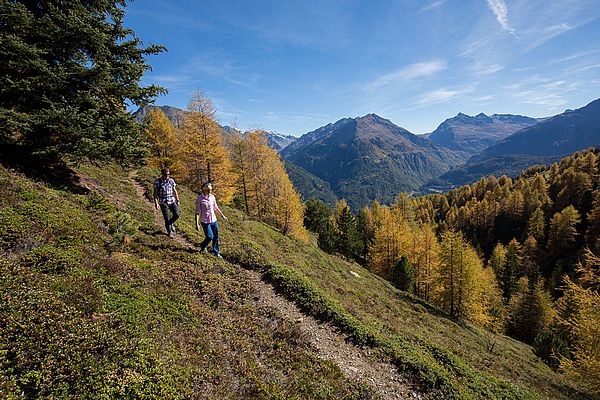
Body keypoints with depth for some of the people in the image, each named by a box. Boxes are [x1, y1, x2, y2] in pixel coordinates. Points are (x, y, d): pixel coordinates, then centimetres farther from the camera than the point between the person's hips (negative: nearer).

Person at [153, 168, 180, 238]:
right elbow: (155, 193, -2)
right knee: (167, 218, -2)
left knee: (177, 214, -14)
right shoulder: (157, 182, -4)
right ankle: (170, 231, 18)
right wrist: (156, 203, -9)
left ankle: (171, 223, 18)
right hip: (163, 203, -2)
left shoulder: (171, 180, 6)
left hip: (172, 201, 3)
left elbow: (174, 191, 13)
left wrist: (177, 200, 12)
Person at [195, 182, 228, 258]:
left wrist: (223, 215, 21)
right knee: (210, 237, -7)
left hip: (213, 220, 5)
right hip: (205, 221, -5)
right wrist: (197, 224, -15)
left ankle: (216, 252, 27)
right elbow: (197, 212, -12)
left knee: (216, 237, 10)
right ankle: (203, 246, 26)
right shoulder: (200, 199, -13)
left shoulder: (212, 197, 2)